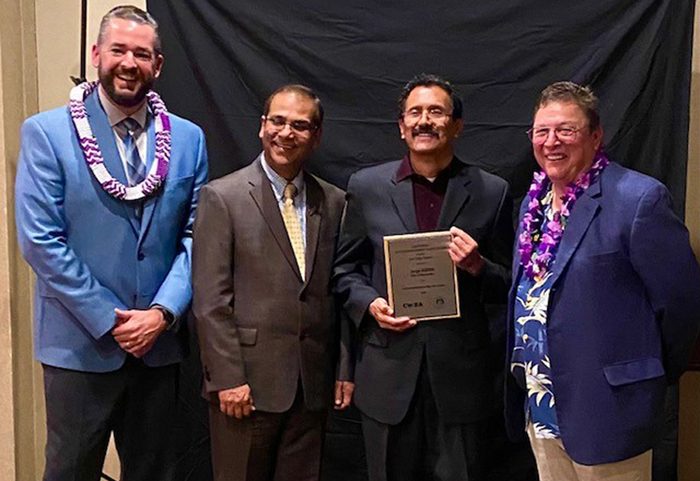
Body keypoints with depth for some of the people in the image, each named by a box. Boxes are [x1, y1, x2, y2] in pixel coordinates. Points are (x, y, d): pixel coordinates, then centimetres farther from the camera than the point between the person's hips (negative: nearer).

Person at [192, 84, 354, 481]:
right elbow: (211, 300, -8)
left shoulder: (334, 202, 8)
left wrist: (345, 369, 7)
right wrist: (227, 378, -12)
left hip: (312, 384, 4)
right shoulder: (223, 197, -5)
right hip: (248, 380, -3)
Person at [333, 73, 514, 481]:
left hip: (461, 374, 0)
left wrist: (477, 266, -15)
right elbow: (346, 268, 9)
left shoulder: (492, 192, 1)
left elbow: (508, 285, 5)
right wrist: (368, 303, -10)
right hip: (389, 374, 1)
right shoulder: (367, 186, 2)